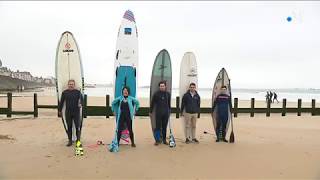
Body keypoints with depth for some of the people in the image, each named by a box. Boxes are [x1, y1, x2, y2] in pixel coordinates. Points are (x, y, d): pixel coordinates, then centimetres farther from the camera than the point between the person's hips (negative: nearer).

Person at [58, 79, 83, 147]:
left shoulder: (77, 92, 2)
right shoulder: (64, 92, 7)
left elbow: (81, 99, -11)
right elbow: (61, 102, 13)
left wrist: (80, 103, -31)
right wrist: (60, 110, 17)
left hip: (76, 112, -2)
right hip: (68, 112, 2)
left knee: (77, 126, -2)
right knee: (69, 127, 8)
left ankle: (78, 140, 8)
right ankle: (70, 141, 19)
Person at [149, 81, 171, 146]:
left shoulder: (168, 94, 6)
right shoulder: (156, 94, -3)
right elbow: (152, 103, 1)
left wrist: (169, 111, 15)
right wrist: (150, 112, 2)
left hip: (166, 113, 3)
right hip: (158, 113, -2)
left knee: (164, 127, 9)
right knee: (158, 127, 1)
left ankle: (164, 140, 18)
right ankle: (157, 140, 9)